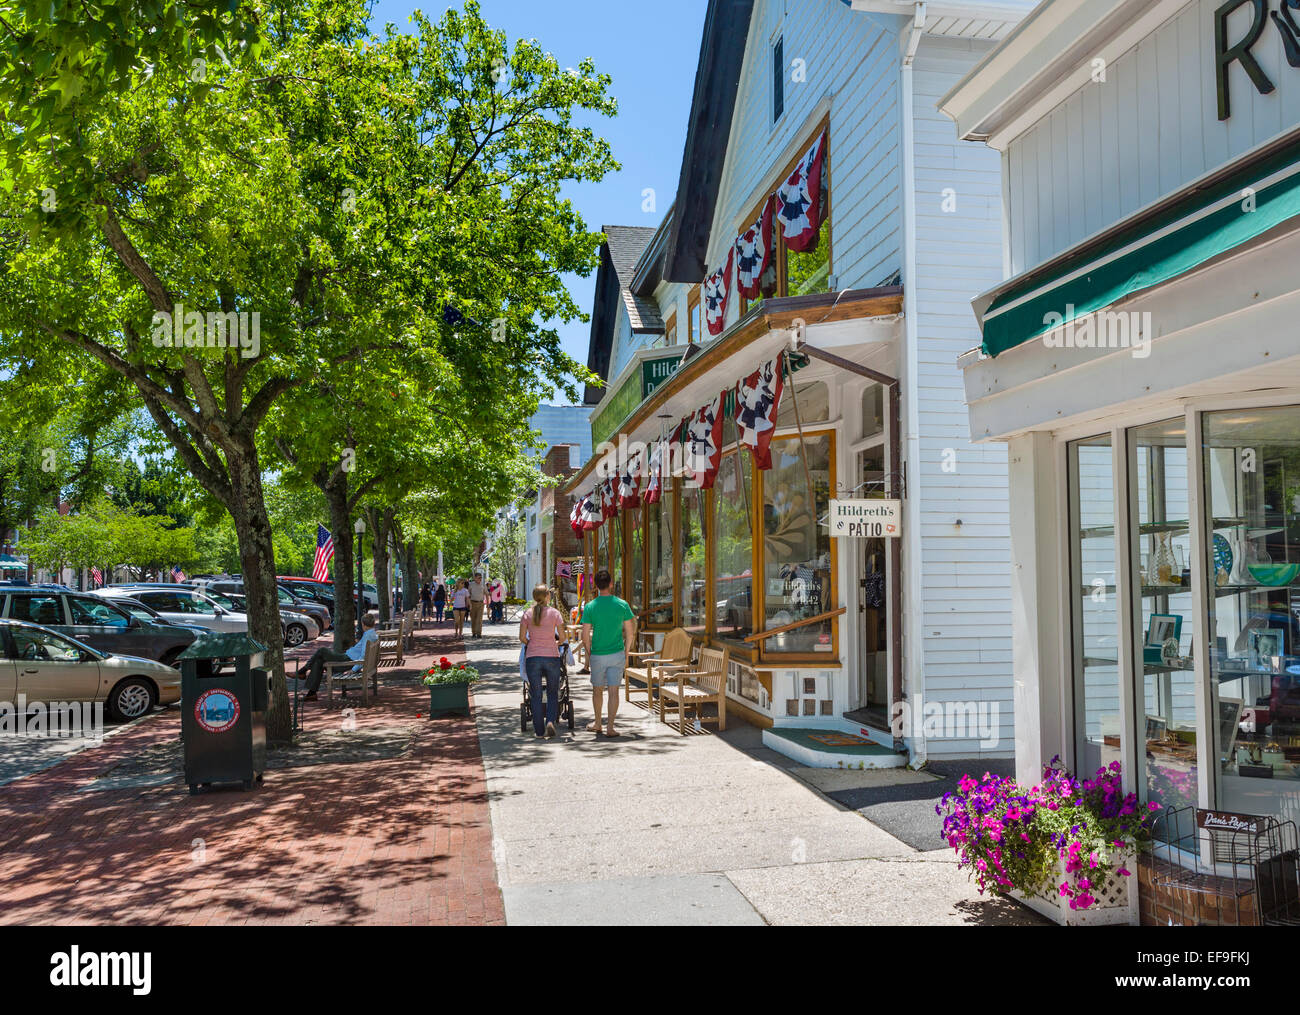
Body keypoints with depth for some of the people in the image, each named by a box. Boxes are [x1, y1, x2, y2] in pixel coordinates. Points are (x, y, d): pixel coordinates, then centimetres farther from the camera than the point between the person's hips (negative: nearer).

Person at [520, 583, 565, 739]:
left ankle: (539, 730, 9)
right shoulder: (555, 613, -2)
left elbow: (522, 637, 1)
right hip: (552, 656, -1)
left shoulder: (528, 614, 2)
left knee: (536, 695, 8)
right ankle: (550, 722, -9)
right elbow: (562, 636, -2)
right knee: (553, 694, 12)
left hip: (532, 657, 1)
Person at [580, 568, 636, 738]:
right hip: (617, 654, 0)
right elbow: (630, 633, -2)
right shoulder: (622, 605, -6)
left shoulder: (590, 607, -8)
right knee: (613, 691, 3)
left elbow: (585, 636, -7)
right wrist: (626, 653, 10)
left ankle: (597, 724, 29)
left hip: (597, 654, 0)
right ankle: (610, 727, 2)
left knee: (597, 690, 17)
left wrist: (588, 654, 7)